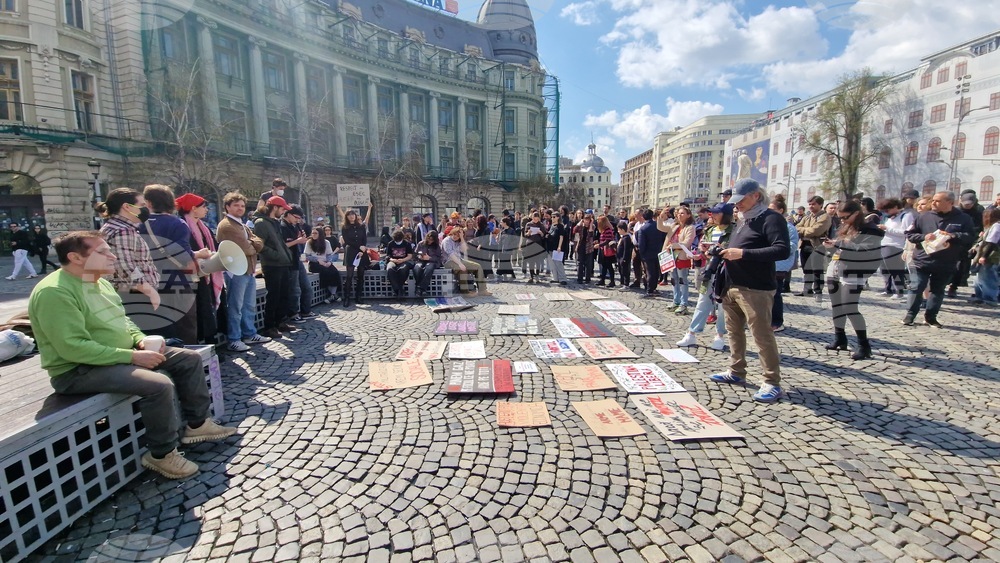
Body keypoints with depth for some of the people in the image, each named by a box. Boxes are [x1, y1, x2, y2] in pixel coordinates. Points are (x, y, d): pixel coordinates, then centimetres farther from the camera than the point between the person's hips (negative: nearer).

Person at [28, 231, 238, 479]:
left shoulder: (100, 282, 9)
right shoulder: (54, 292, -21)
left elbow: (122, 319, 20)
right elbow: (75, 348, -28)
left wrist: (140, 340, -1)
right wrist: (132, 356, -26)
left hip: (121, 355, 10)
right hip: (79, 370, -10)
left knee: (189, 358, 4)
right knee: (159, 384, -31)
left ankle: (197, 424, 15)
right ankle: (161, 454, -9)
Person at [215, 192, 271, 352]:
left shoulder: (243, 225, 21)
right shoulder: (226, 225, -10)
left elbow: (259, 243, 10)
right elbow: (243, 248, -18)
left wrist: (250, 244, -10)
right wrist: (253, 246, 2)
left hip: (249, 270, 9)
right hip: (236, 271, -9)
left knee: (249, 306, 15)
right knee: (235, 307, -4)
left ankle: (249, 334, 24)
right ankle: (234, 340, 1)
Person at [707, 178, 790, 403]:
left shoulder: (771, 219, -9)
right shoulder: (743, 221, 18)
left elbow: (783, 250, -22)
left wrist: (743, 253, -26)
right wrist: (724, 253, 7)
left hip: (756, 289, -9)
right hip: (732, 286, 9)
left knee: (762, 335, -4)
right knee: (734, 331, 15)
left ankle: (772, 383, 6)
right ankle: (736, 371, 28)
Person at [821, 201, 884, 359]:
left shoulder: (870, 230, -9)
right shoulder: (845, 228, 14)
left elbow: (865, 251, -21)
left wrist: (840, 243, -22)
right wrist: (831, 246, -1)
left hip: (852, 276, -8)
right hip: (834, 271, 8)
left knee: (850, 309, -10)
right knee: (837, 306, 11)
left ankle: (864, 345, -1)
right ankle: (840, 338, 22)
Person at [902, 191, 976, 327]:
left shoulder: (963, 218, 1)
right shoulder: (924, 217, 1)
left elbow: (970, 237, -2)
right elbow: (909, 234, 4)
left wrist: (952, 236, -19)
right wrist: (923, 237, -14)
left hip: (946, 264, 1)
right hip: (923, 260, -1)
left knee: (938, 291, 10)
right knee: (917, 288, 2)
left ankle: (931, 317, 20)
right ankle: (910, 314, 11)